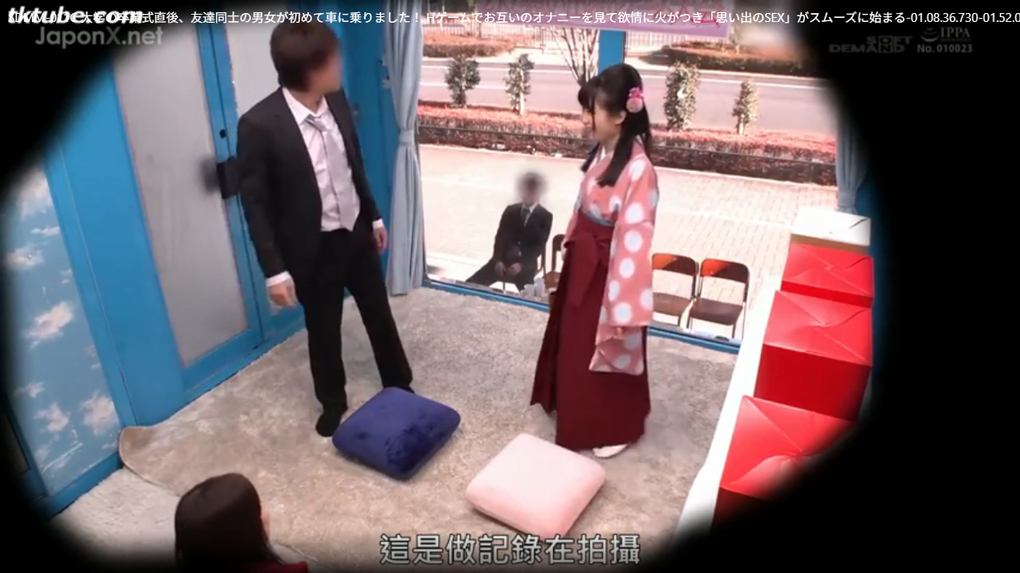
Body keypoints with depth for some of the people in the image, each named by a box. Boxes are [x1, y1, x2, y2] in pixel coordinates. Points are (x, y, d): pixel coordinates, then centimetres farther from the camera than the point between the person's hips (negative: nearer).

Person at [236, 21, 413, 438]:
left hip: (356, 233, 5)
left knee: (379, 314, 18)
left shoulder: (337, 102, -4)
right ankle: (333, 402, 39)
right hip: (313, 248, -5)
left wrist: (373, 216, 15)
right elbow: (254, 203, -16)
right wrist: (274, 269, -16)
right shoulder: (259, 125, -22)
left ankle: (399, 385, 40)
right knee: (323, 330, 14)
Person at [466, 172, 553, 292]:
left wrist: (521, 264, -20)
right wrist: (498, 260, -13)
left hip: (526, 264, -3)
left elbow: (540, 246, -6)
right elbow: (500, 237, 5)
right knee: (471, 283, -12)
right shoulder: (510, 210, 12)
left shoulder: (545, 216, 3)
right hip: (503, 260, 3)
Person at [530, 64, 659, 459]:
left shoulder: (638, 169, -26)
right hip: (582, 262, 9)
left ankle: (617, 427, 33)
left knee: (608, 350, 10)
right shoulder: (604, 151, 2)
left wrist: (623, 304, -24)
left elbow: (633, 240, -26)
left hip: (608, 270, -9)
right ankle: (573, 408, 48)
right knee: (574, 341, 24)